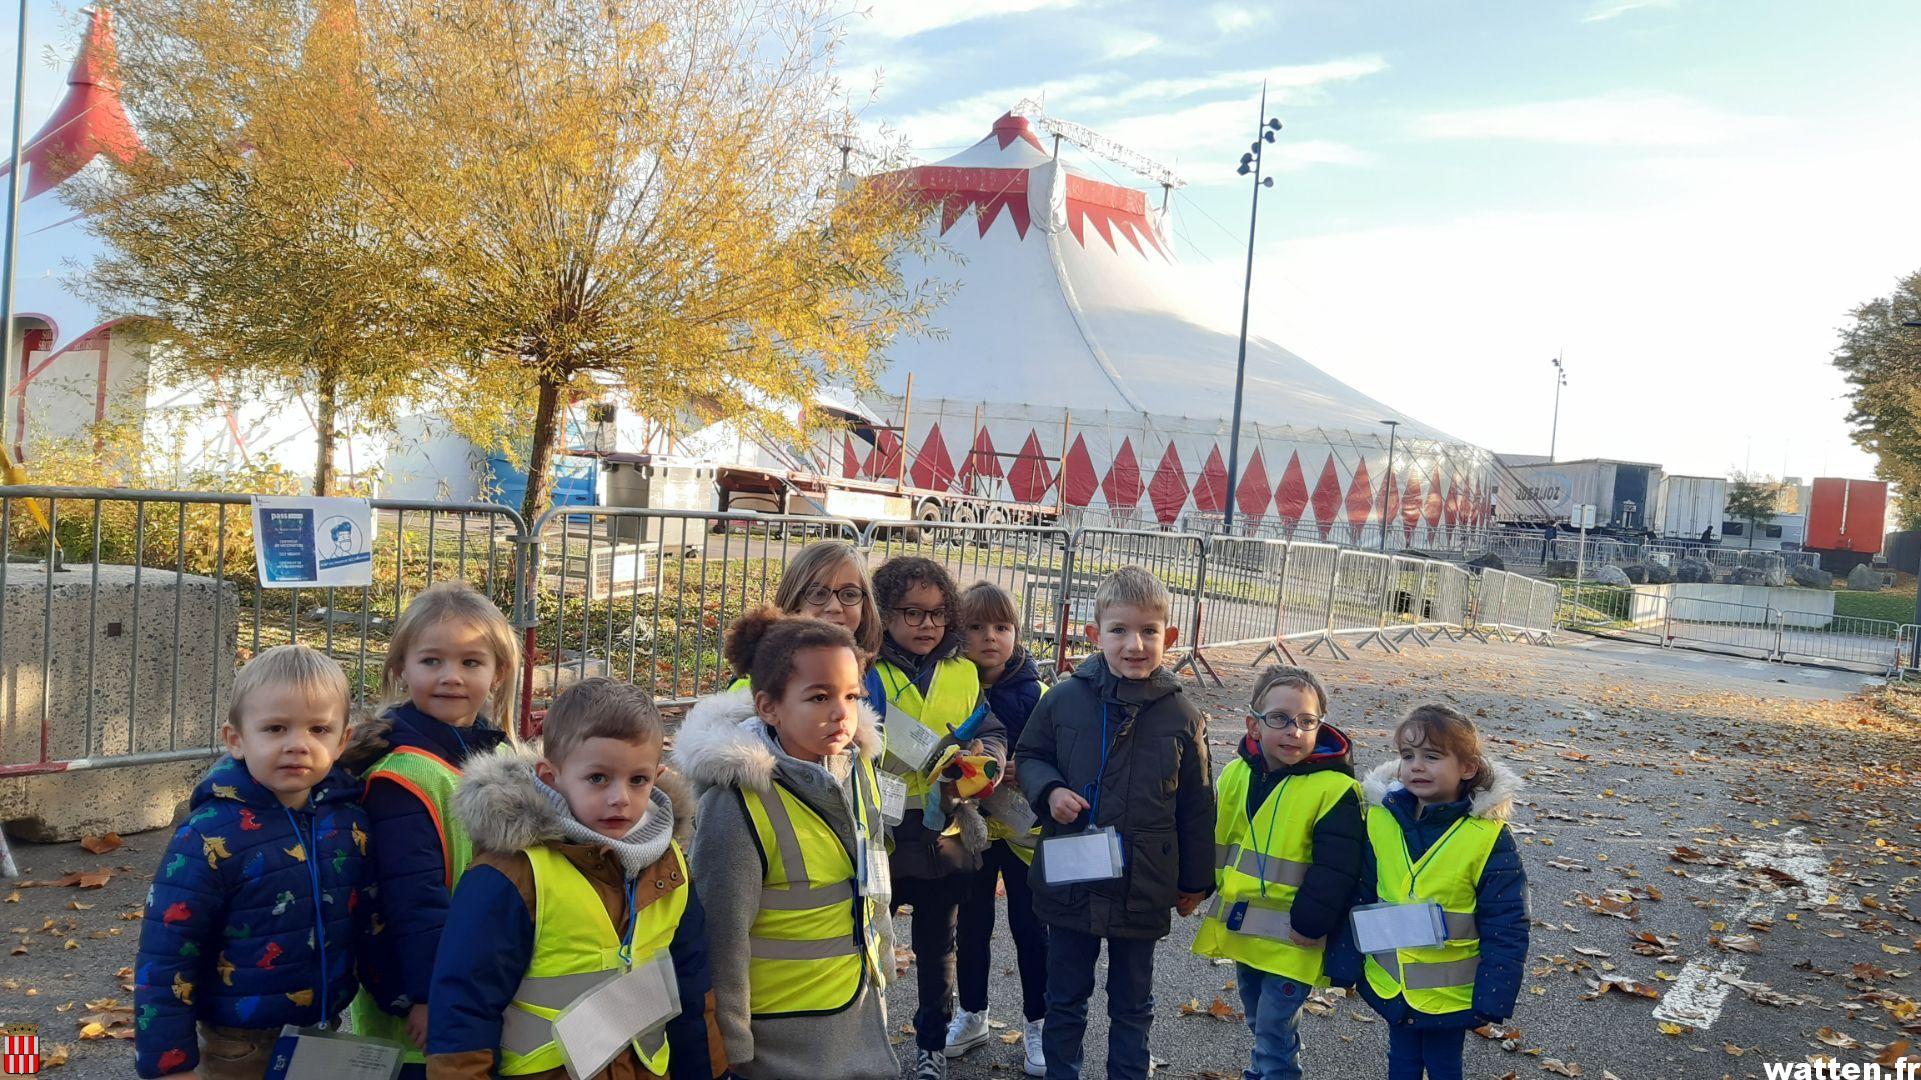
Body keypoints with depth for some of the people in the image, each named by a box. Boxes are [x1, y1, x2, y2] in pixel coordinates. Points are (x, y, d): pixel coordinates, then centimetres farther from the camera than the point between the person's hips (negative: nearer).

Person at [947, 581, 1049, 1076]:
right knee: (972, 923, 15)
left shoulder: (1035, 693, -11)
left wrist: (1016, 771, -25)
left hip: (1024, 828, -2)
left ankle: (1037, 1023, 25)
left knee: (1029, 925, 9)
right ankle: (972, 1016, 33)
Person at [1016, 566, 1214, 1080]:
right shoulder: (1063, 699, -9)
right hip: (1069, 882, 1)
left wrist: (1195, 881, 8)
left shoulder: (1181, 715, -8)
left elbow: (1195, 806, 2)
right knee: (1065, 999, 18)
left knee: (1132, 1004, 18)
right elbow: (1029, 756, 7)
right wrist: (1049, 789, -14)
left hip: (1142, 892, 0)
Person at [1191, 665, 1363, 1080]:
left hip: (1289, 942, -6)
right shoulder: (1234, 775, -1)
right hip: (1240, 932, 6)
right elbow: (1212, 841, 13)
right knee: (1258, 1023, 24)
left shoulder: (1333, 789, -18)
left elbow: (1335, 870, -18)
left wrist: (1307, 925, -17)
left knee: (1275, 1035, 1)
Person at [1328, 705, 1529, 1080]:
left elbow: (1506, 925, -13)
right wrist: (1345, 965, 2)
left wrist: (1493, 997, -13)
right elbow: (1359, 899, 1)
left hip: (1452, 992, -3)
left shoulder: (1489, 837, -17)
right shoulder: (1380, 820, -8)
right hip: (1389, 983, 3)